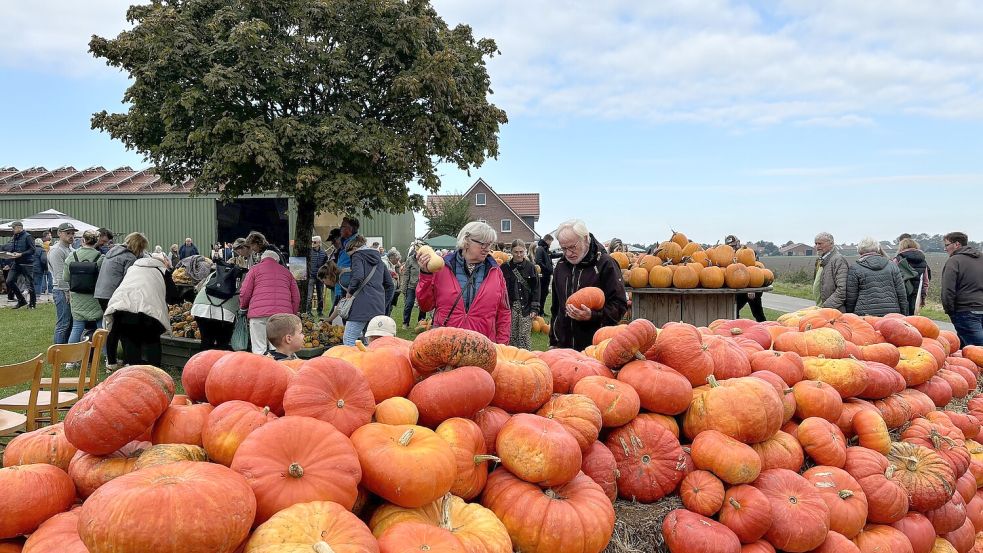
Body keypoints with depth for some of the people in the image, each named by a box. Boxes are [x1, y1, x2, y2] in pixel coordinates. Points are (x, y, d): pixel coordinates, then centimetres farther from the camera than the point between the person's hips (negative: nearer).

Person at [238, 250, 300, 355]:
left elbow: (244, 293, 6)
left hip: (259, 312, -2)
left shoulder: (255, 269, 14)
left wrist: (243, 307, 23)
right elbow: (296, 297, 17)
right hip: (283, 313, 2)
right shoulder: (286, 271, 23)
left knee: (259, 350, -2)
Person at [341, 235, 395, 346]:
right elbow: (390, 284, 22)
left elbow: (358, 277, -15)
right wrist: (384, 303, 25)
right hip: (379, 307, 7)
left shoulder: (357, 256, 4)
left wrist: (349, 291, -1)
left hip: (362, 304, -7)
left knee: (348, 341, -7)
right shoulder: (379, 259, 24)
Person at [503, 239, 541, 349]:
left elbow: (536, 289, 1)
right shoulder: (505, 267, 2)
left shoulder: (531, 267, 2)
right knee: (511, 337, 5)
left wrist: (534, 309, -4)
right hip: (510, 306, 1)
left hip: (526, 307, -1)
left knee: (524, 337, -3)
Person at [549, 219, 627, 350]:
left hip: (596, 346, -5)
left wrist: (593, 316, -25)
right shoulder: (561, 266, 13)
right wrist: (553, 342, 19)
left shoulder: (605, 264, -8)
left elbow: (619, 306, -10)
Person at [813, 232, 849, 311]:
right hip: (821, 308, 9)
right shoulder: (820, 260, 18)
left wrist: (826, 306, -20)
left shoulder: (838, 260, -12)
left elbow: (842, 290, -20)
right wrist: (819, 306, 16)